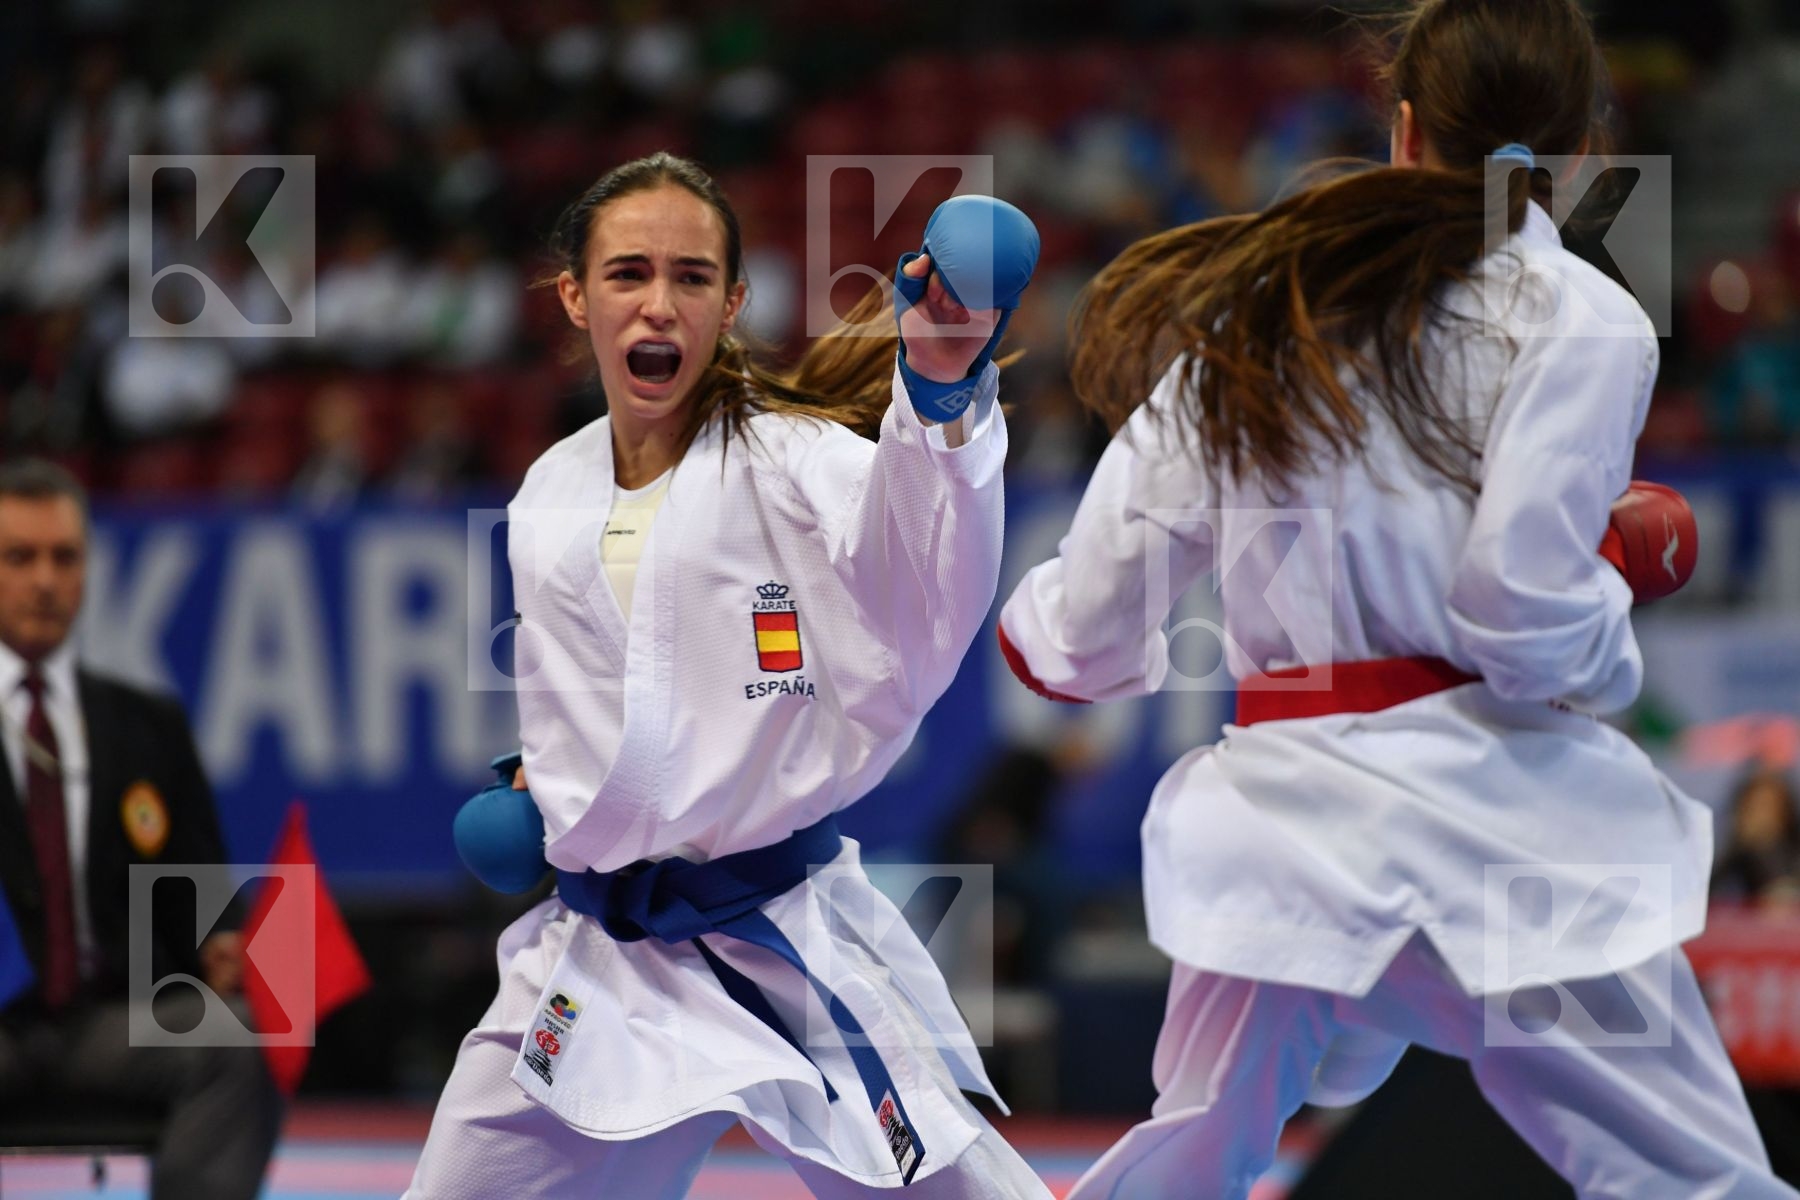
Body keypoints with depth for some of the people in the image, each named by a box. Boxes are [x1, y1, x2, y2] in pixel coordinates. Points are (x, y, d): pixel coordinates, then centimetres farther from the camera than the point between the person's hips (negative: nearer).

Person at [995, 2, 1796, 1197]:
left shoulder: (1255, 311, 11)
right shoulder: (1573, 319, -5)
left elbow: (1095, 622, 12)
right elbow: (1523, 613, -15)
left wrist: (1041, 617, 35)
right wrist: (1612, 652, 7)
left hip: (1278, 816, 5)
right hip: (1489, 817, -5)